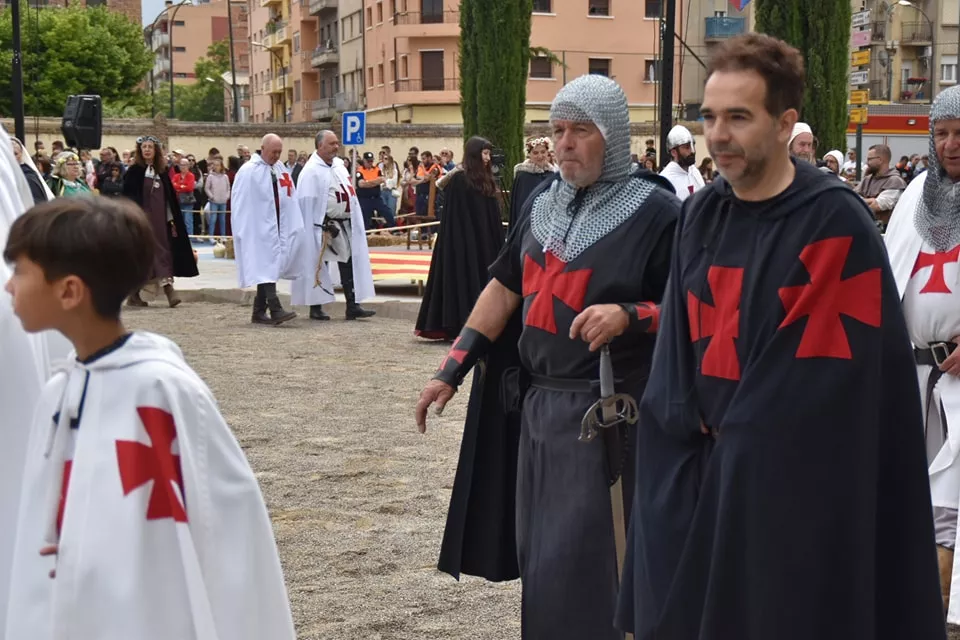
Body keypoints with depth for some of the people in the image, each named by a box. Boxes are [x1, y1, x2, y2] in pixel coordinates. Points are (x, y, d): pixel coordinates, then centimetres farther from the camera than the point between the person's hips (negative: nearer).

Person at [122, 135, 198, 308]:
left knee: (163, 254, -3)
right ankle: (133, 295, 10)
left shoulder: (162, 172, 12)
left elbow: (169, 199, 14)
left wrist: (171, 220, 8)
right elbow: (128, 198, -7)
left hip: (160, 221, 4)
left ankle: (169, 290, -9)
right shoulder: (134, 172, -1)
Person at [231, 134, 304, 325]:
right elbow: (240, 203, -10)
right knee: (266, 267, -12)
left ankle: (259, 312, 16)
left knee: (268, 269, 9)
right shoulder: (248, 171, -8)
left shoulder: (280, 170, 11)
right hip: (258, 229, -7)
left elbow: (289, 201, 11)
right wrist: (241, 231, -13)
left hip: (276, 228, 7)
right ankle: (275, 309, -18)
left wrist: (294, 227, 5)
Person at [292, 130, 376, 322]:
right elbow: (308, 201, -15)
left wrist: (353, 220, 12)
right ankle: (316, 307, 11)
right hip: (323, 226, -8)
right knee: (319, 266, 2)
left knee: (349, 264, 5)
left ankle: (353, 306, 7)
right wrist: (324, 225, -18)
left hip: (346, 224, 8)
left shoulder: (339, 165, 12)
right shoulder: (312, 170, -12)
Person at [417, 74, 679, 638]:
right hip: (538, 402, 7)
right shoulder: (544, 202, 9)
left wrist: (629, 316, -27)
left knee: (579, 564, -3)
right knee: (538, 554, 15)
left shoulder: (655, 212, -10)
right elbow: (503, 289, 13)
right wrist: (451, 370, 9)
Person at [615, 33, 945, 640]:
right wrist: (694, 422, -6)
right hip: (694, 469, 6)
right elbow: (679, 337, 8)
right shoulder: (701, 215, 5)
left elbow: (823, 369, -16)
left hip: (794, 484, -6)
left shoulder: (835, 223, -14)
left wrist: (733, 432, -10)